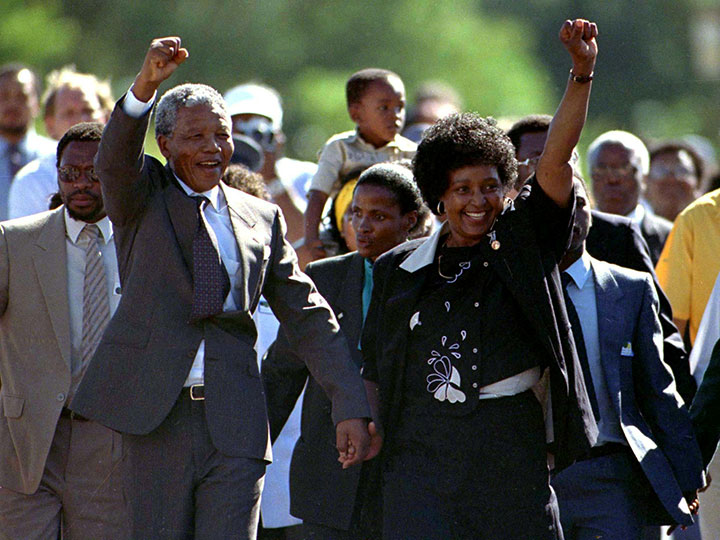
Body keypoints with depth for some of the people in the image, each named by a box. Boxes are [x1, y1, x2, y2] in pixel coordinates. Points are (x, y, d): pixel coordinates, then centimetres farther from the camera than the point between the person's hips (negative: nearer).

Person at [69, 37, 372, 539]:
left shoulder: (262, 217, 14)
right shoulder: (143, 196, 7)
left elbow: (309, 316, 14)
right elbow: (114, 160, -17)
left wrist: (351, 406, 6)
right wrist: (145, 85, -35)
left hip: (235, 422, 2)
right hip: (155, 420, -2)